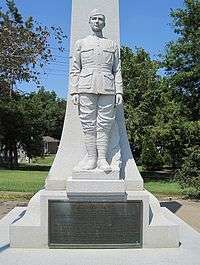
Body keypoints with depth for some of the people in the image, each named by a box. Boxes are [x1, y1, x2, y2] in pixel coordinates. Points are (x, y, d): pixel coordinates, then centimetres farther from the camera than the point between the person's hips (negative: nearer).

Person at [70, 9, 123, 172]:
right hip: (86, 89, 0)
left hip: (107, 90, 0)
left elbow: (117, 71, 13)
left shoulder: (113, 45, 19)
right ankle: (91, 159, 3)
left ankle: (102, 159, 1)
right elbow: (75, 70, 11)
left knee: (104, 125, -3)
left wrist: (119, 92, 2)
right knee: (88, 125, -3)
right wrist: (74, 91, 0)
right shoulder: (81, 44, 17)